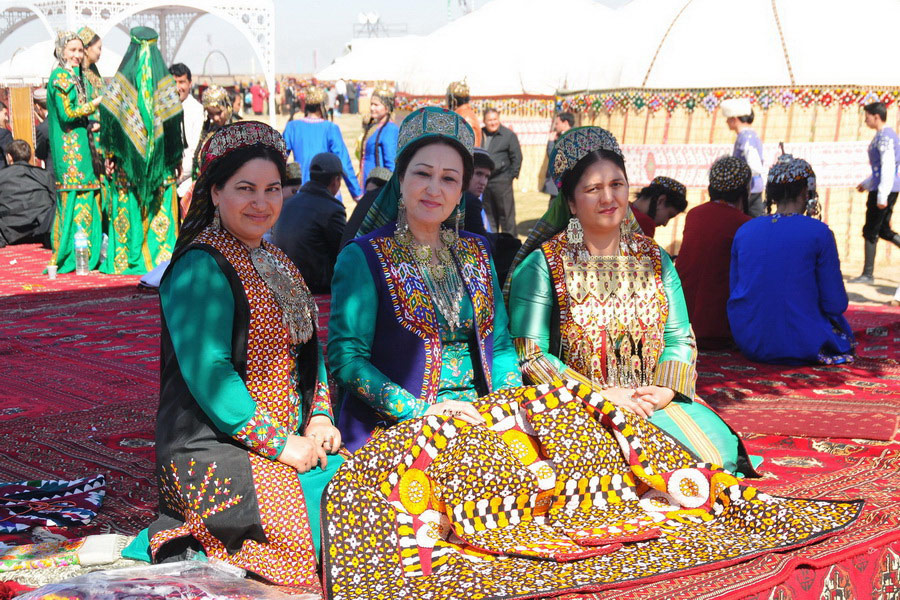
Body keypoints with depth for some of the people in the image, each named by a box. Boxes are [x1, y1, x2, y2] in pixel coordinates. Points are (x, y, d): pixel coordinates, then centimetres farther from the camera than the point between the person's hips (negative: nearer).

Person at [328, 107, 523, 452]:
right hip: (392, 429, -5)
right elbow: (345, 357, -8)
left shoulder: (476, 252, 15)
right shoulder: (363, 257, -1)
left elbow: (500, 344, 18)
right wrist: (421, 411, -18)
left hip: (478, 419, 5)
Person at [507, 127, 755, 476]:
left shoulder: (654, 260, 14)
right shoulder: (541, 266, -2)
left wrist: (667, 389, -9)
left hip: (654, 400, 4)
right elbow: (530, 354, -8)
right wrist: (599, 395, -16)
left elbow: (680, 339, 12)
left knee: (717, 445, -22)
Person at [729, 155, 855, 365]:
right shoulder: (819, 233, -12)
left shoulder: (744, 231, 1)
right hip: (800, 345, -4)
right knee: (840, 322, 29)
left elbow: (734, 290, 9)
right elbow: (836, 304, -9)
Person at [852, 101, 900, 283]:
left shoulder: (884, 137, -15)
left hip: (883, 189, -10)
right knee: (884, 231, 13)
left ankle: (868, 274, 3)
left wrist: (882, 195, -24)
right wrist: (867, 183, 27)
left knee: (870, 232, -3)